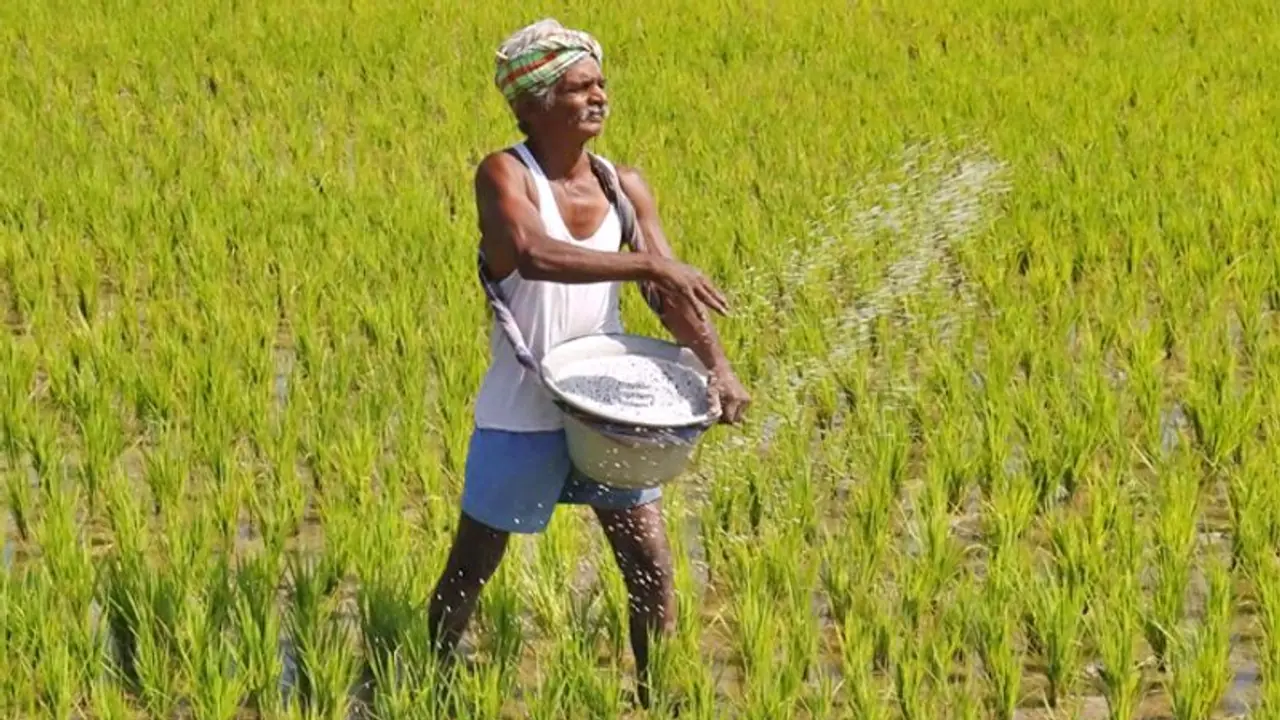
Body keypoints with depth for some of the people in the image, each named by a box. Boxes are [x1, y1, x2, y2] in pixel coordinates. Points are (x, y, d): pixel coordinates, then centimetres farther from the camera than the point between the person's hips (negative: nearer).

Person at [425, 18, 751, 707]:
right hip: (522, 413, -4)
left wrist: (716, 365, -18)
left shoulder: (623, 185, 0)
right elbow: (534, 255, -36)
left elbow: (671, 294, -1)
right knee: (469, 571, 10)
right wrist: (650, 265, -39)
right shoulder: (505, 174, -16)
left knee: (650, 566, 5)